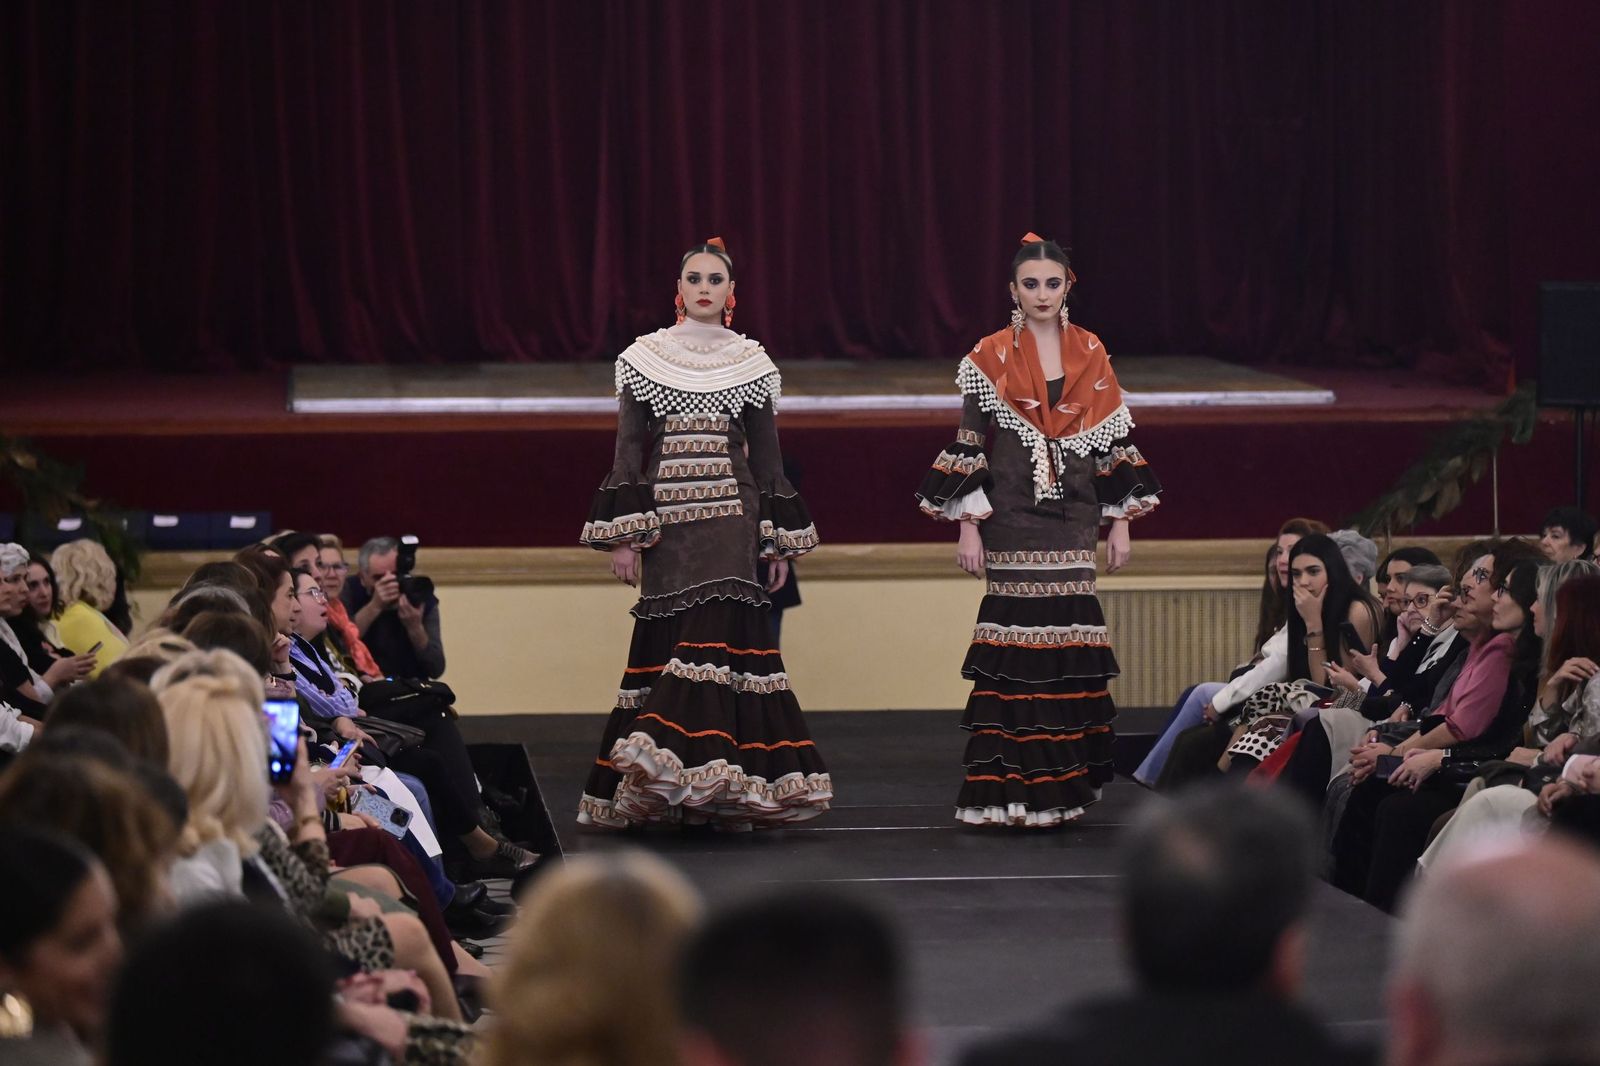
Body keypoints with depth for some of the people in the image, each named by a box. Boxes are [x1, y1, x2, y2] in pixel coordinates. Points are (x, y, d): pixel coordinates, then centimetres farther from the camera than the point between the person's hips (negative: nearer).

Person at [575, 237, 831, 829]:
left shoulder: (751, 363, 9)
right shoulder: (644, 358, 7)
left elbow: (767, 456, 11)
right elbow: (628, 450, 4)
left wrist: (779, 543, 8)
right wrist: (623, 535, -3)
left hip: (730, 522, 0)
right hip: (667, 520, 0)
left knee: (720, 640, -12)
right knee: (669, 640, -2)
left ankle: (721, 791, -14)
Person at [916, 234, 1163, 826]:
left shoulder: (1090, 355, 8)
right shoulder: (990, 359, 0)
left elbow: (1113, 443, 11)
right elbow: (969, 445, -1)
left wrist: (1120, 521, 7)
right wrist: (968, 525, -7)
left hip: (1072, 518, 3)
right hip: (1013, 519, -3)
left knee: (1067, 640, 1)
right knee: (1018, 641, -6)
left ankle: (1062, 784, 10)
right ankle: (1009, 792, -3)